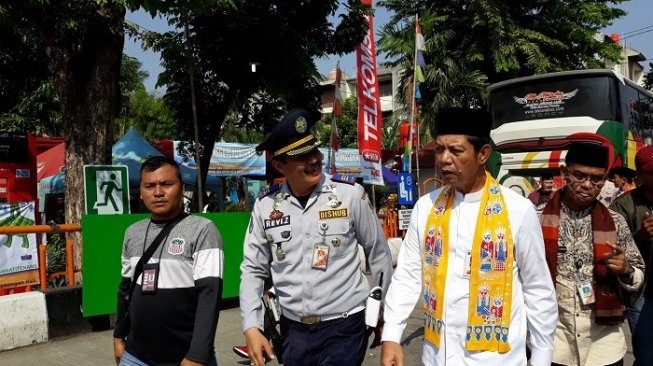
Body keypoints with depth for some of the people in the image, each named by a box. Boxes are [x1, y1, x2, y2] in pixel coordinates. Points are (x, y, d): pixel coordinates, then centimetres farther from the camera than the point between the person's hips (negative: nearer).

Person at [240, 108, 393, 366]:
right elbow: (253, 271, 5)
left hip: (344, 327, -3)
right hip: (292, 330, 3)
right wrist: (252, 327, -3)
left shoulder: (350, 195, -10)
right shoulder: (265, 206, -3)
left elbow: (378, 253, 1)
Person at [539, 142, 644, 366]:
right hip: (552, 335, -2)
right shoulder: (537, 218, -7)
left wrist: (625, 270, -12)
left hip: (603, 338, 2)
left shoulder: (615, 223, 0)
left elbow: (638, 278, 8)